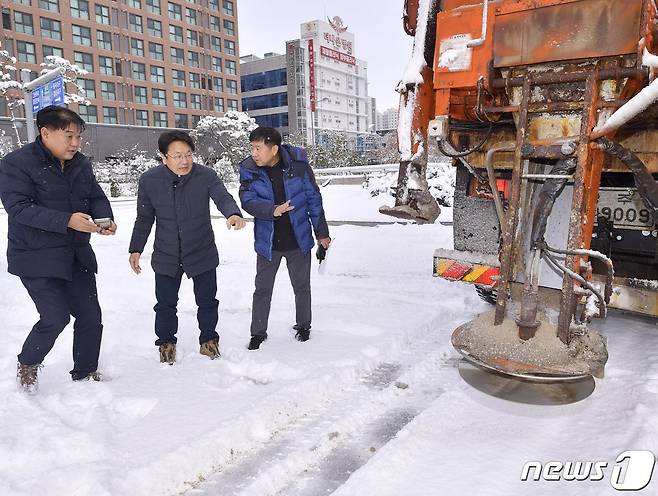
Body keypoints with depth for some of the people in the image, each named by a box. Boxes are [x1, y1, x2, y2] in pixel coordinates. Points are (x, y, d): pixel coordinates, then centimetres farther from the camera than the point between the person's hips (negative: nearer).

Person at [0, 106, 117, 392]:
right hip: (37, 258, -6)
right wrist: (67, 221, -31)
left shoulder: (80, 163, 6)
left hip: (76, 255, 6)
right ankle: (27, 364, 22)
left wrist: (105, 219, -12)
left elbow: (97, 197, 10)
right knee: (56, 317, -10)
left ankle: (85, 373, 26)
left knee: (90, 315, 7)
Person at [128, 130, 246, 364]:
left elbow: (223, 198, -26)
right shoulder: (149, 180, -9)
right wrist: (136, 249, 4)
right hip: (166, 257, 1)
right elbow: (144, 218, 2)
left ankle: (208, 340, 34)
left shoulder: (205, 175, -14)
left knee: (207, 301, 13)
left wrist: (233, 213, -49)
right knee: (165, 304, 12)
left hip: (203, 254, 0)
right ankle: (166, 343, 35)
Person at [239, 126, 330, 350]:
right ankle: (258, 332, 27)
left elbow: (313, 198, -4)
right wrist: (272, 210, -35)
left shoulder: (298, 164, -12)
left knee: (302, 286, 16)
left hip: (299, 240, 0)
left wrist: (322, 232, 1)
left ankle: (303, 325, 37)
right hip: (267, 242, 1)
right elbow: (248, 201, -15)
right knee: (262, 289, 10)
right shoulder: (249, 170, -8)